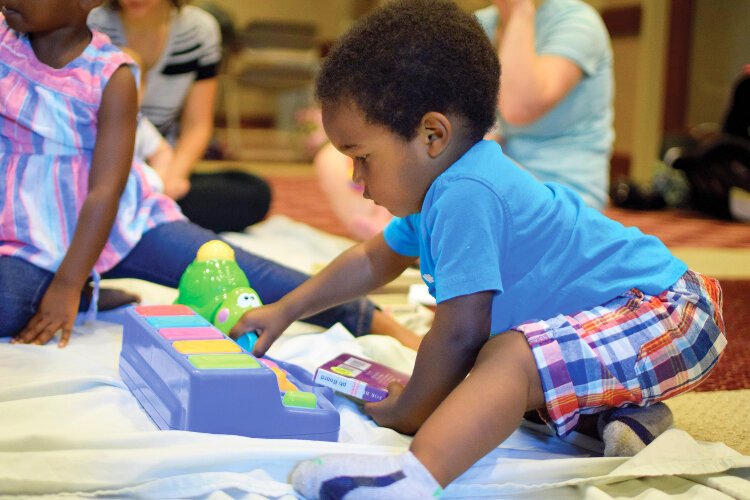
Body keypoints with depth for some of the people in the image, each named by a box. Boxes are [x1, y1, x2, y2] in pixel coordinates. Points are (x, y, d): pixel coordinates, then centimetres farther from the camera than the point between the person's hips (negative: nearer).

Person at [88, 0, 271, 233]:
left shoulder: (199, 28, -2)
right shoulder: (93, 24, -9)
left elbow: (197, 124, -1)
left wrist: (174, 172, -22)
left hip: (162, 167, 4)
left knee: (255, 192, -21)